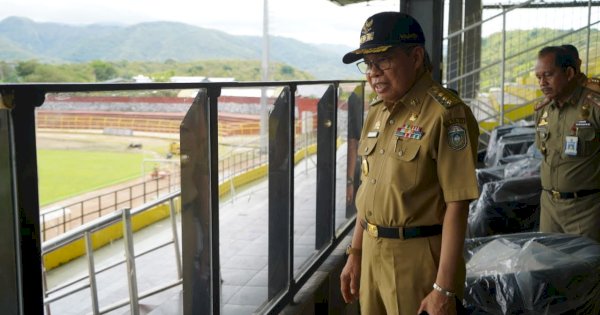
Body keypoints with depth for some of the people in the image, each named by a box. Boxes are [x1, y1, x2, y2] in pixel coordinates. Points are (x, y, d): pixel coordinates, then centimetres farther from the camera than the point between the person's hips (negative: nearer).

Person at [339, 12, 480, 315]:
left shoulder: (445, 114, -16)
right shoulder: (377, 112, 8)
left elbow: (457, 205, -18)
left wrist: (445, 288, -19)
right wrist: (355, 254, 15)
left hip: (419, 258, -7)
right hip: (373, 253, 7)